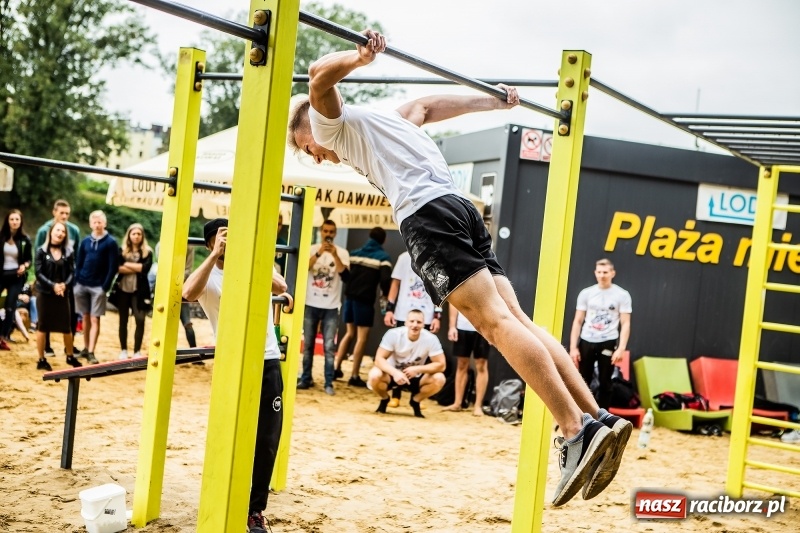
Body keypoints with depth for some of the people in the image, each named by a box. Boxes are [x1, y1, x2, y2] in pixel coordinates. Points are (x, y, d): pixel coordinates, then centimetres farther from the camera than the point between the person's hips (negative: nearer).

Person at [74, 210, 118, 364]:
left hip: (98, 287, -4)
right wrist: (77, 281, 1)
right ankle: (85, 348, 20)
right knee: (85, 318, 11)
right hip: (82, 285, 4)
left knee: (95, 320, -5)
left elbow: (113, 266, -6)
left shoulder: (110, 242, -3)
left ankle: (91, 352, -8)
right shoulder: (85, 241, 8)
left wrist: (105, 286, -12)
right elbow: (79, 263, 11)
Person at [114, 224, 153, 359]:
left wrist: (127, 264, -9)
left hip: (139, 291, -1)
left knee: (140, 320, -9)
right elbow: (117, 268, -9)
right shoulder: (122, 250, 5)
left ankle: (137, 351, 0)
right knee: (123, 320, 9)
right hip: (123, 289, 2)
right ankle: (123, 350, 18)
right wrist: (137, 268, -13)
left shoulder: (147, 252, 3)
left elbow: (146, 268, -12)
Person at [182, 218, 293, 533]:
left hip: (268, 362, 2)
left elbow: (281, 286, -15)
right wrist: (215, 255, -24)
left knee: (267, 441, 4)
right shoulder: (209, 277, -2)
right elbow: (188, 293, -25)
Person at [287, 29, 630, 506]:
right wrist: (495, 103, 51)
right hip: (459, 207, 8)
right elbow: (430, 105, 44)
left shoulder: (330, 122, 16)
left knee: (497, 322, -17)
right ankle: (598, 419, -9)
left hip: (427, 213, -8)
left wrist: (359, 57, -20)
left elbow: (319, 75, -3)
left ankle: (578, 431, -26)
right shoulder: (374, 123, 38)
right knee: (514, 321, 0)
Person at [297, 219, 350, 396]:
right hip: (311, 304, 2)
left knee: (329, 346, -5)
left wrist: (335, 255, -21)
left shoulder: (342, 253, 1)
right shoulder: (312, 249, 4)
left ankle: (329, 383, -4)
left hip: (331, 307, -1)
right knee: (308, 344, 7)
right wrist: (318, 253, -22)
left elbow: (346, 276, -12)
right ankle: (306, 378, 15)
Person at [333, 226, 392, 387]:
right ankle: (354, 376, -3)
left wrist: (349, 291, 16)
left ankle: (337, 368, 17)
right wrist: (386, 295, 2)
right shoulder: (383, 257, -5)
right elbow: (385, 279, -15)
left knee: (350, 333, 20)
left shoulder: (354, 253, 12)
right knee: (362, 337, -2)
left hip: (350, 297, 6)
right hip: (365, 300, -6)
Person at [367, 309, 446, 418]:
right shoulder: (393, 334, -23)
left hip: (415, 377, 1)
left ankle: (415, 401, 3)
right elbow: (379, 359, -24)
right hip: (393, 374, -1)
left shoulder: (431, 339, -20)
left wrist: (417, 369, -31)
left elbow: (441, 365, -19)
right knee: (374, 375, -33)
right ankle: (384, 399, 3)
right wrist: (395, 372, -42)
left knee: (439, 379, -26)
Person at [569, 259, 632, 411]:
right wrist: (573, 347, -1)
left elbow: (625, 324, -3)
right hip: (587, 342, 2)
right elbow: (578, 322, 6)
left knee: (605, 383, 3)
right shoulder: (586, 293, 6)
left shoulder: (622, 295, 0)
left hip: (608, 343, -2)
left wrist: (621, 349, -14)